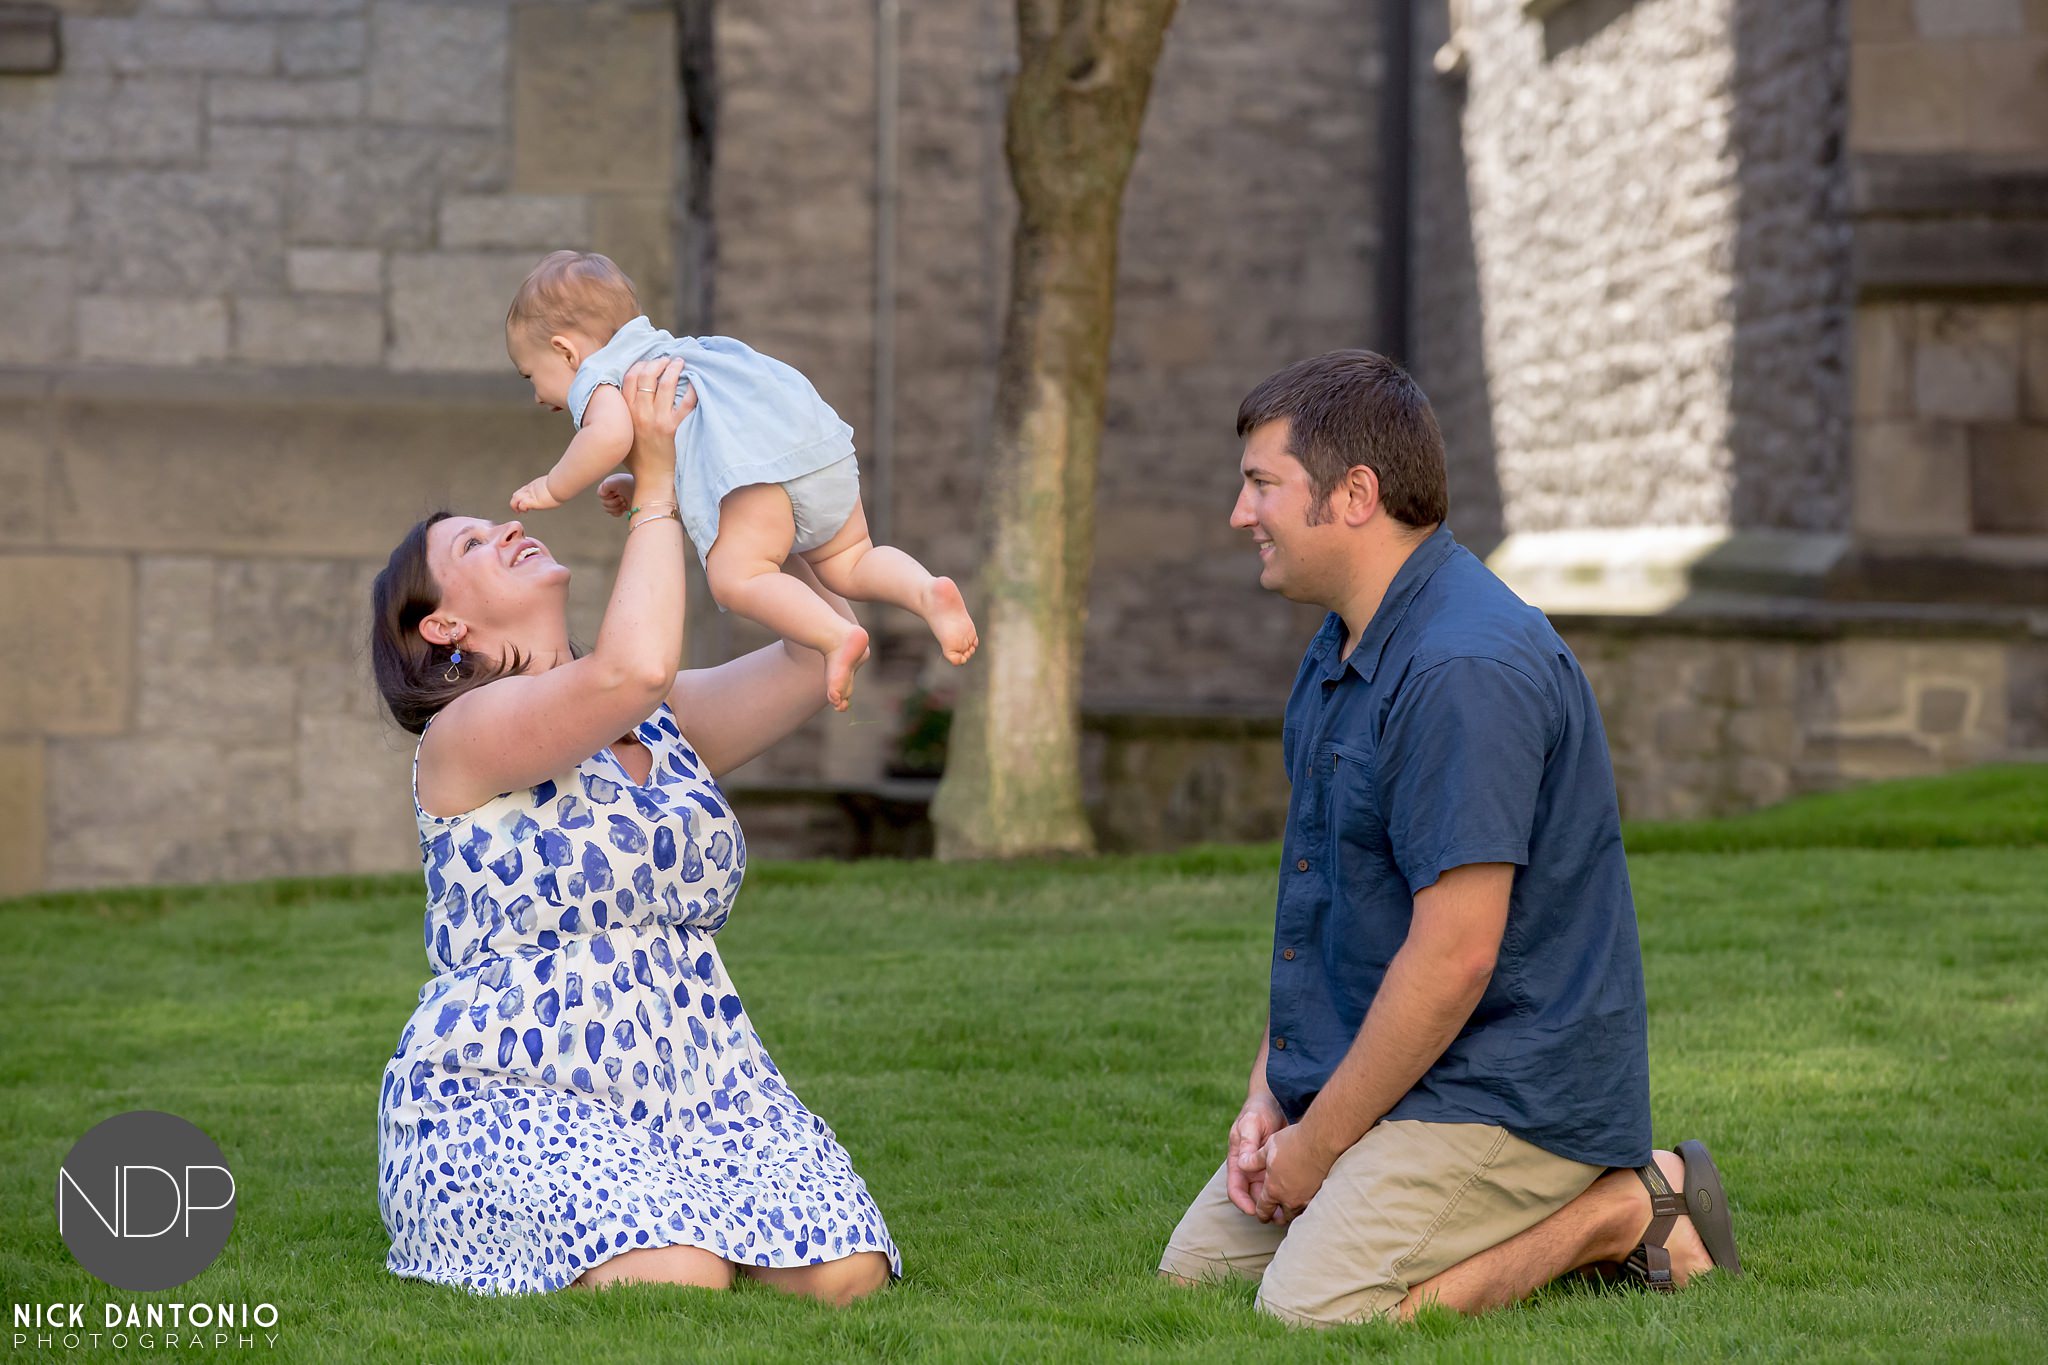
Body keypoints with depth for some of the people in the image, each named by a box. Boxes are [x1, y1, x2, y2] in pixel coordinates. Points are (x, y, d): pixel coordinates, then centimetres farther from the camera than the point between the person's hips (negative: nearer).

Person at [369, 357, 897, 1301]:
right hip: (510, 1103, -6)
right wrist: (656, 486, -17)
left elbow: (823, 650, 3)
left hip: (691, 1083, 6)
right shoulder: (460, 739, -8)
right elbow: (631, 671, -26)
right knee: (673, 1284, -31)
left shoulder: (664, 724, 15)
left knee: (843, 1275, -18)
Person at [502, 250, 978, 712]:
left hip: (755, 461, -9)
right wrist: (641, 488, 40)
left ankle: (836, 636, -32)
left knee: (735, 578, -12)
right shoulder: (667, 352, 38)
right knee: (848, 564, 15)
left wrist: (553, 489, 1)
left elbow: (611, 434, -13)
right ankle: (928, 591, -12)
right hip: (821, 437, 9)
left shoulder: (597, 378, 10)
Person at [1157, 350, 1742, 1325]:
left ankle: (1621, 1212, -5)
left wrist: (1316, 1145, -17)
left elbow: (1453, 958, -26)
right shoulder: (1341, 652, 12)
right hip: (1379, 1081, 10)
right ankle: (1547, 1216, 12)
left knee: (1312, 1311, -23)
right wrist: (1269, 1096, 6)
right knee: (1196, 1271, 9)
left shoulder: (1466, 670, -23)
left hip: (1505, 1090, -10)